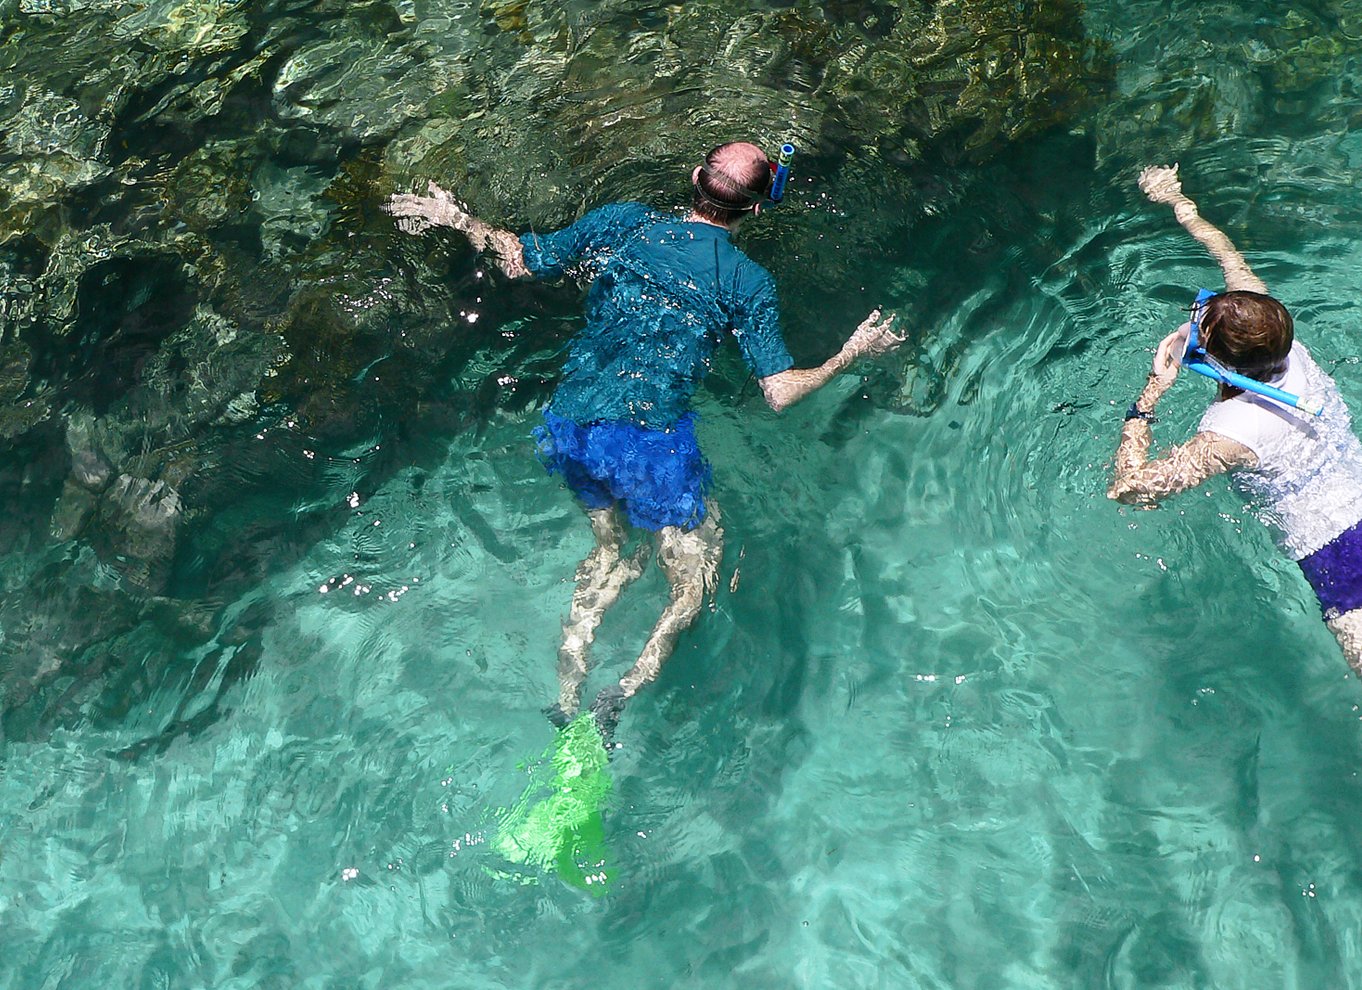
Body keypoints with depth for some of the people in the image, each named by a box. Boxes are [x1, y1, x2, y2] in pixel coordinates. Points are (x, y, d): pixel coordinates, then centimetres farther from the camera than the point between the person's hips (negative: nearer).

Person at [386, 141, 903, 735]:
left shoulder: (625, 222, 7)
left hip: (566, 429, 5)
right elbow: (780, 393, -5)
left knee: (609, 552, 26)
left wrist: (457, 219, 29)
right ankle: (628, 688, -13)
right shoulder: (748, 282, -1)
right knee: (696, 583, 10)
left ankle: (567, 696, 13)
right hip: (652, 441, -5)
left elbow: (520, 261, 12)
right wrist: (851, 354, 12)